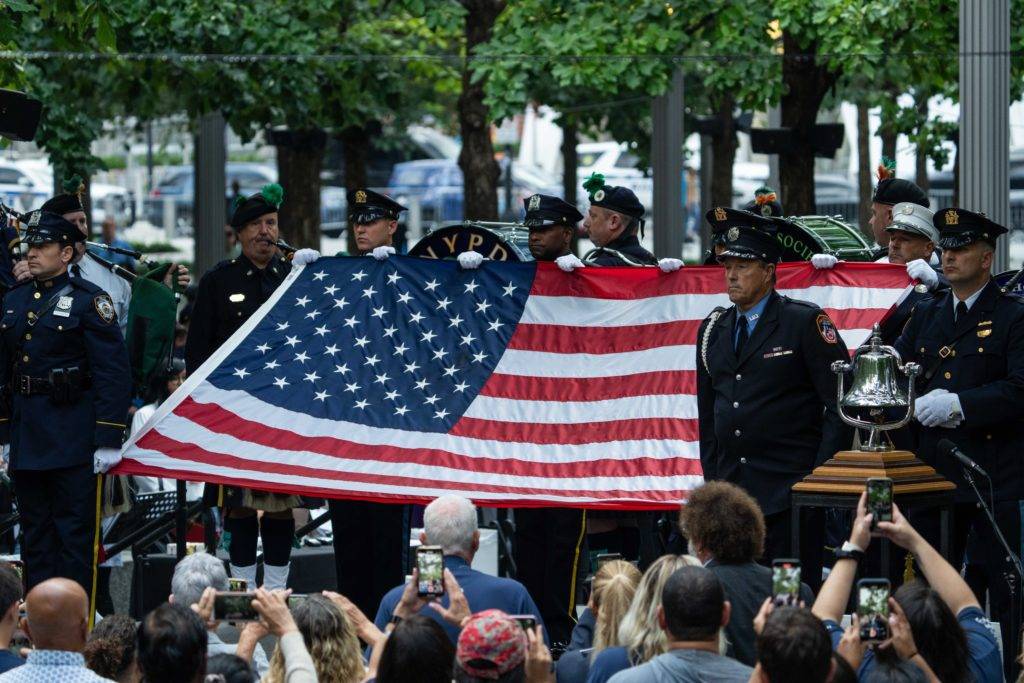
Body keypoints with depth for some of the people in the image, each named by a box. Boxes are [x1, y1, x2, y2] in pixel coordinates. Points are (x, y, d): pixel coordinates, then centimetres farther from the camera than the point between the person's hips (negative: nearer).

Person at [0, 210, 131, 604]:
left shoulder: (88, 300, -6)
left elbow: (113, 372, -10)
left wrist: (108, 440, -14)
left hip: (72, 437, -6)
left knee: (74, 532, -3)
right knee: (35, 534, 10)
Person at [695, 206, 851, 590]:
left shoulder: (806, 323, -4)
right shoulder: (713, 330, 14)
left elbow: (842, 403, -6)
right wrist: (712, 479, 15)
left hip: (790, 487, -6)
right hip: (731, 491, 6)